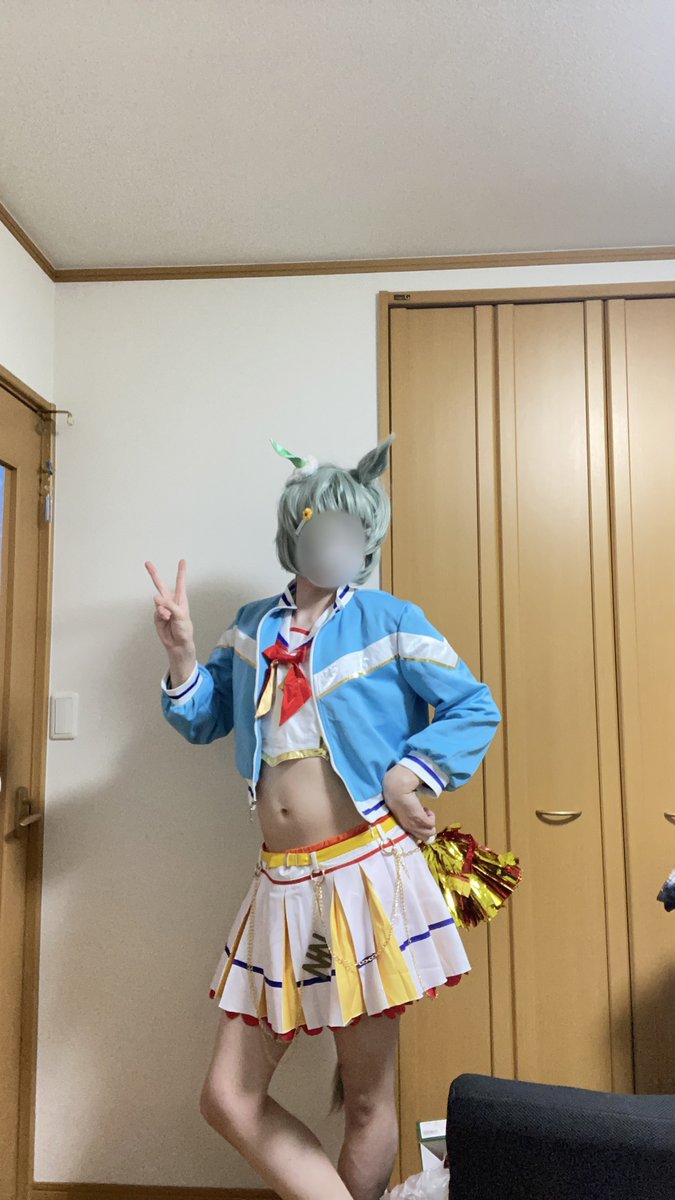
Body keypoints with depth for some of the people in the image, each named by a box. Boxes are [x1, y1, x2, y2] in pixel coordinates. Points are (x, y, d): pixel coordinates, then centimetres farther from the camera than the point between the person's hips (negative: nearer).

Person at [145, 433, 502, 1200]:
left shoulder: (390, 621, -1)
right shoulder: (253, 626, 11)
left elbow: (475, 709, 1)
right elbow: (205, 719, 15)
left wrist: (410, 770, -12)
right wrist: (180, 656, -2)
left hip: (367, 872, -4)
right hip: (281, 882, 5)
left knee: (367, 1099, 10)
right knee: (227, 1099, 9)